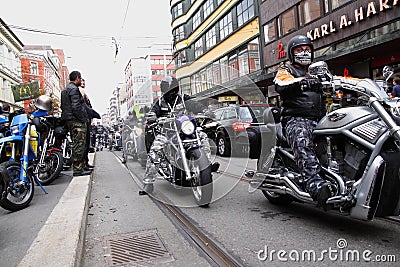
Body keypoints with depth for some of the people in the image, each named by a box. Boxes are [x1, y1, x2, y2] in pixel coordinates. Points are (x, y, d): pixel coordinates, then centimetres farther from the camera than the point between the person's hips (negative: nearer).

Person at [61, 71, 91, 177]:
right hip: (77, 121, -11)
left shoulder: (65, 90, 21)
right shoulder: (74, 89, -11)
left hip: (69, 120, 11)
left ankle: (81, 167, 20)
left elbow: (63, 106, 23)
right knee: (79, 145, -8)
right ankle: (77, 169, -6)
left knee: (77, 145, 13)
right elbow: (76, 107, -20)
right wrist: (83, 120, -17)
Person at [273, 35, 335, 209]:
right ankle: (315, 184, -53)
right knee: (302, 142, -38)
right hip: (296, 119, -7)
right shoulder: (286, 70, 15)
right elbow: (280, 85, -9)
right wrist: (302, 82, -28)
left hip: (319, 120, 7)